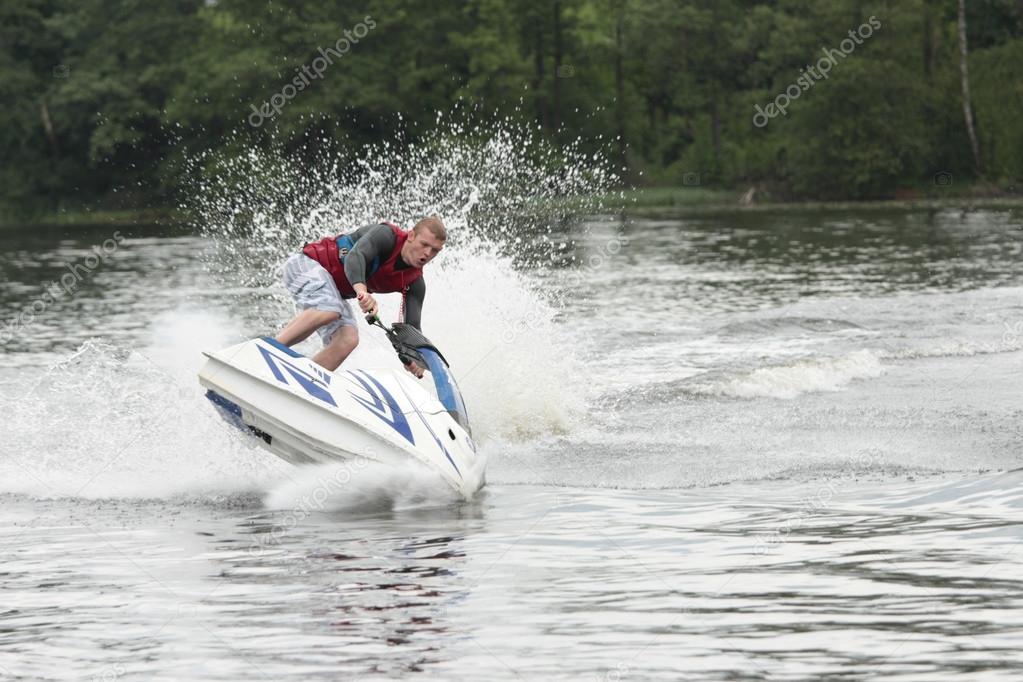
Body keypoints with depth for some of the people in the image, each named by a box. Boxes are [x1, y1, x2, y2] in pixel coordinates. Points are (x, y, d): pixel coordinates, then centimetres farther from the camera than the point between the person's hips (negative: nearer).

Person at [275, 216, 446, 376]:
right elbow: (355, 256, -39)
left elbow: (412, 324, -12)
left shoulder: (415, 283, -3)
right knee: (329, 310, -36)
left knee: (348, 340, -15)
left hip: (334, 293, 8)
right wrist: (361, 290, -60)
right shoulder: (387, 235, -21)